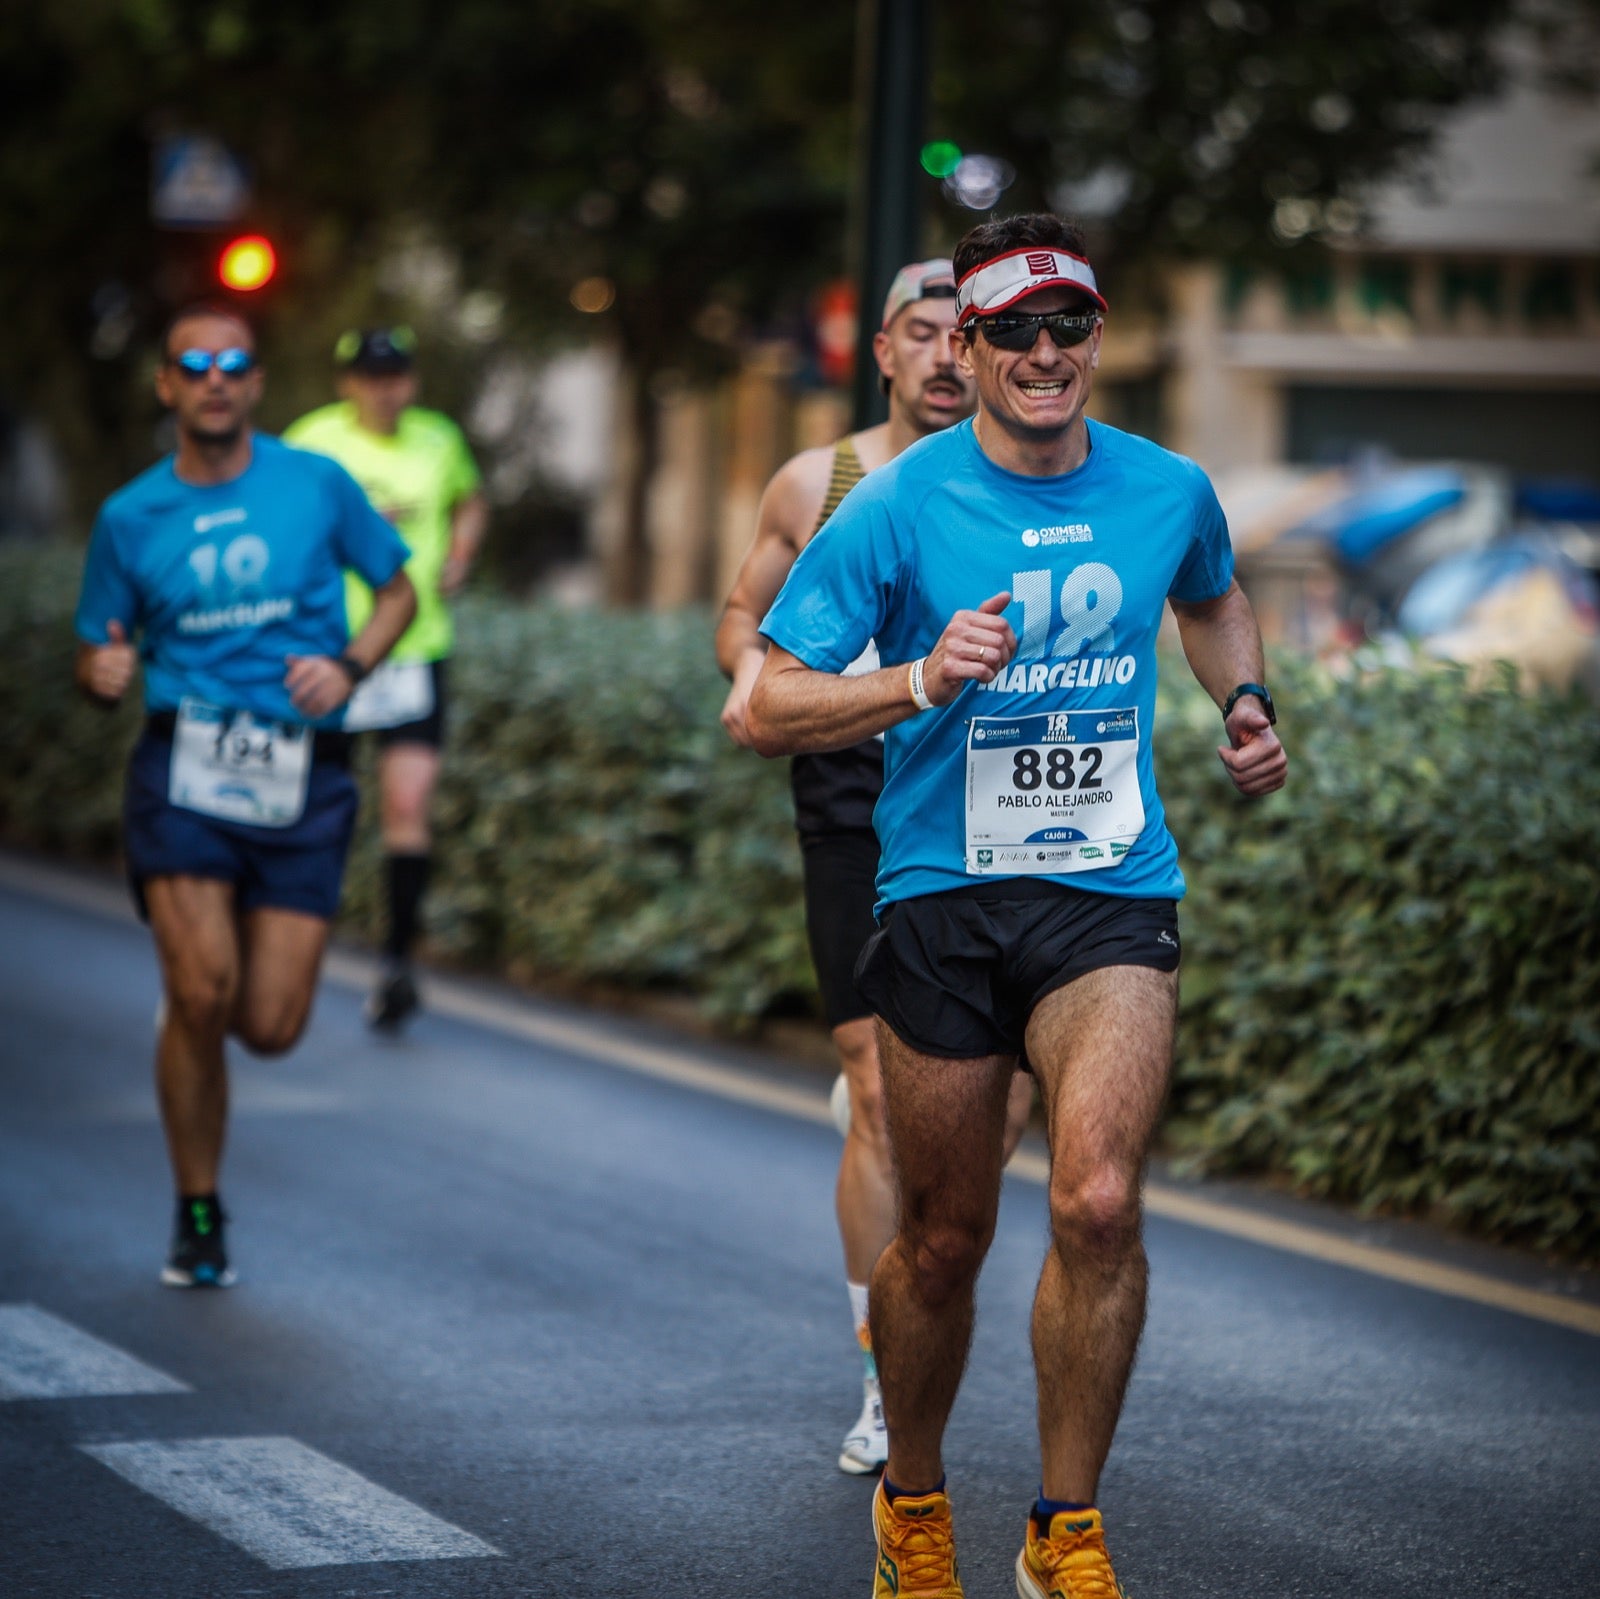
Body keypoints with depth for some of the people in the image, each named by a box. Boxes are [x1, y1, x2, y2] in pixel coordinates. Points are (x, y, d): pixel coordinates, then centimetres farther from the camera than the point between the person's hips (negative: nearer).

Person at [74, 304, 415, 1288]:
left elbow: (398, 591, 14)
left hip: (302, 780, 1)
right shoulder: (130, 517, 6)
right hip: (184, 770, 0)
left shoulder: (317, 486, 4)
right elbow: (98, 665, 13)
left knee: (271, 1028, -5)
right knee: (201, 994, -16)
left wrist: (348, 664, -6)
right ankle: (198, 1217, 4)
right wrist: (103, 672, -12)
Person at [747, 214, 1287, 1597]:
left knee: (1098, 1201, -19)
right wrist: (922, 681, -24)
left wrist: (1244, 702, 9)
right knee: (945, 1238, 8)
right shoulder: (897, 508, -7)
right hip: (942, 897, -1)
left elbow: (1214, 600, 28)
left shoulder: (1170, 493, 3)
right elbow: (770, 710, -8)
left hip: (1113, 894, 1)